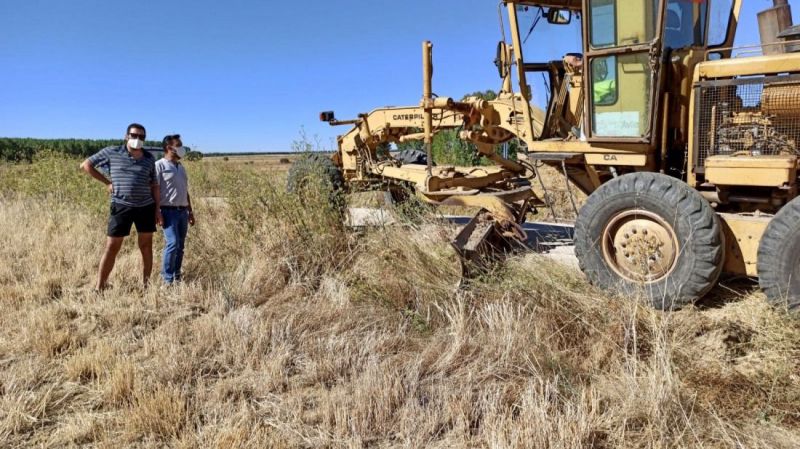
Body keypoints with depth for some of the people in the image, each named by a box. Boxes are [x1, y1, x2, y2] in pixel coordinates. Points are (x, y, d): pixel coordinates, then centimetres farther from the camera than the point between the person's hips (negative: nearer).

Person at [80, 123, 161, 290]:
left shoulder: (149, 158, 8)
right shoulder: (112, 152, 0)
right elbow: (86, 165, 7)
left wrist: (158, 208, 5)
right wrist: (107, 182, -1)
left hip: (146, 207, 3)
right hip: (121, 206, -3)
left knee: (146, 246, 6)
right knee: (112, 247, 0)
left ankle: (146, 285, 16)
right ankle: (99, 287, 9)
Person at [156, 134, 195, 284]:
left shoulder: (181, 167, 18)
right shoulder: (160, 165, -5)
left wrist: (190, 211, 20)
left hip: (182, 211, 7)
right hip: (169, 211, -7)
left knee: (180, 246, 9)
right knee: (173, 243, -16)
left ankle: (177, 276, 18)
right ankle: (168, 279, -5)